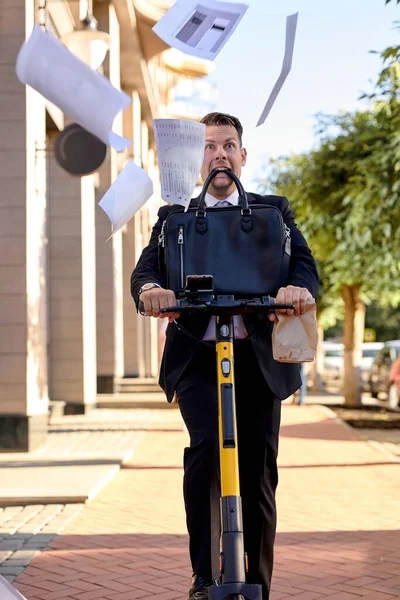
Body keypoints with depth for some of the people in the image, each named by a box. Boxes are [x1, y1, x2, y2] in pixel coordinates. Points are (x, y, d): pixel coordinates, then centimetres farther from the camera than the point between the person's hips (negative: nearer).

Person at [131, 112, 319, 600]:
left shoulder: (273, 210, 15)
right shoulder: (174, 216, 14)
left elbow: (304, 263, 0)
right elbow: (145, 269, -2)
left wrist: (299, 288, -25)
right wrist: (151, 290, -27)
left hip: (259, 358, 1)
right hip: (196, 359, -1)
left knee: (258, 474, 3)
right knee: (207, 444, -24)